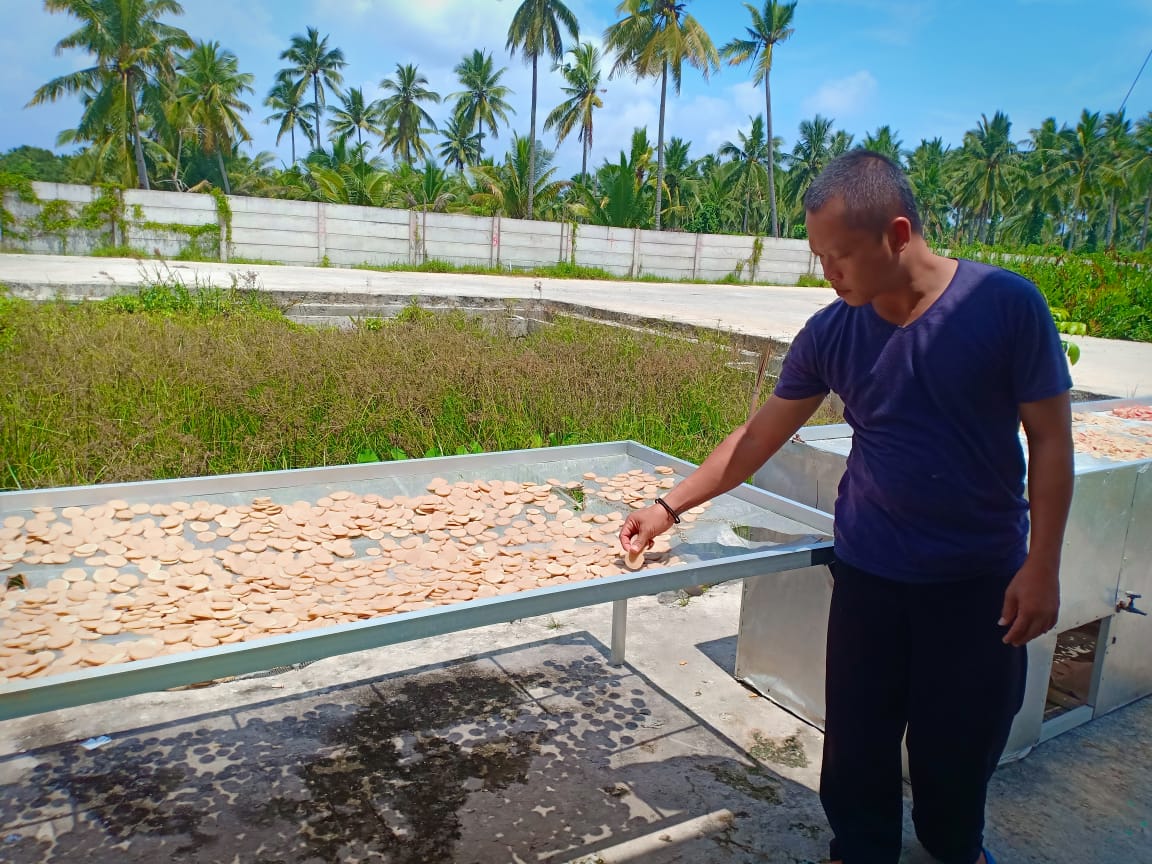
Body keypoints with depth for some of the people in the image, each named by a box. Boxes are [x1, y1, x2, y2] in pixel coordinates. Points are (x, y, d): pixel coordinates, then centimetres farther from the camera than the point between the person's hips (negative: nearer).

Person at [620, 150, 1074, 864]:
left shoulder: (1005, 303, -14)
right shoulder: (830, 333, -7)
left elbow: (1051, 437, -8)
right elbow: (759, 437, -1)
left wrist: (1042, 565, -10)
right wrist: (669, 506, -2)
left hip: (983, 578, -1)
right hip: (869, 570, 1)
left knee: (963, 732, 15)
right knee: (859, 732, 9)